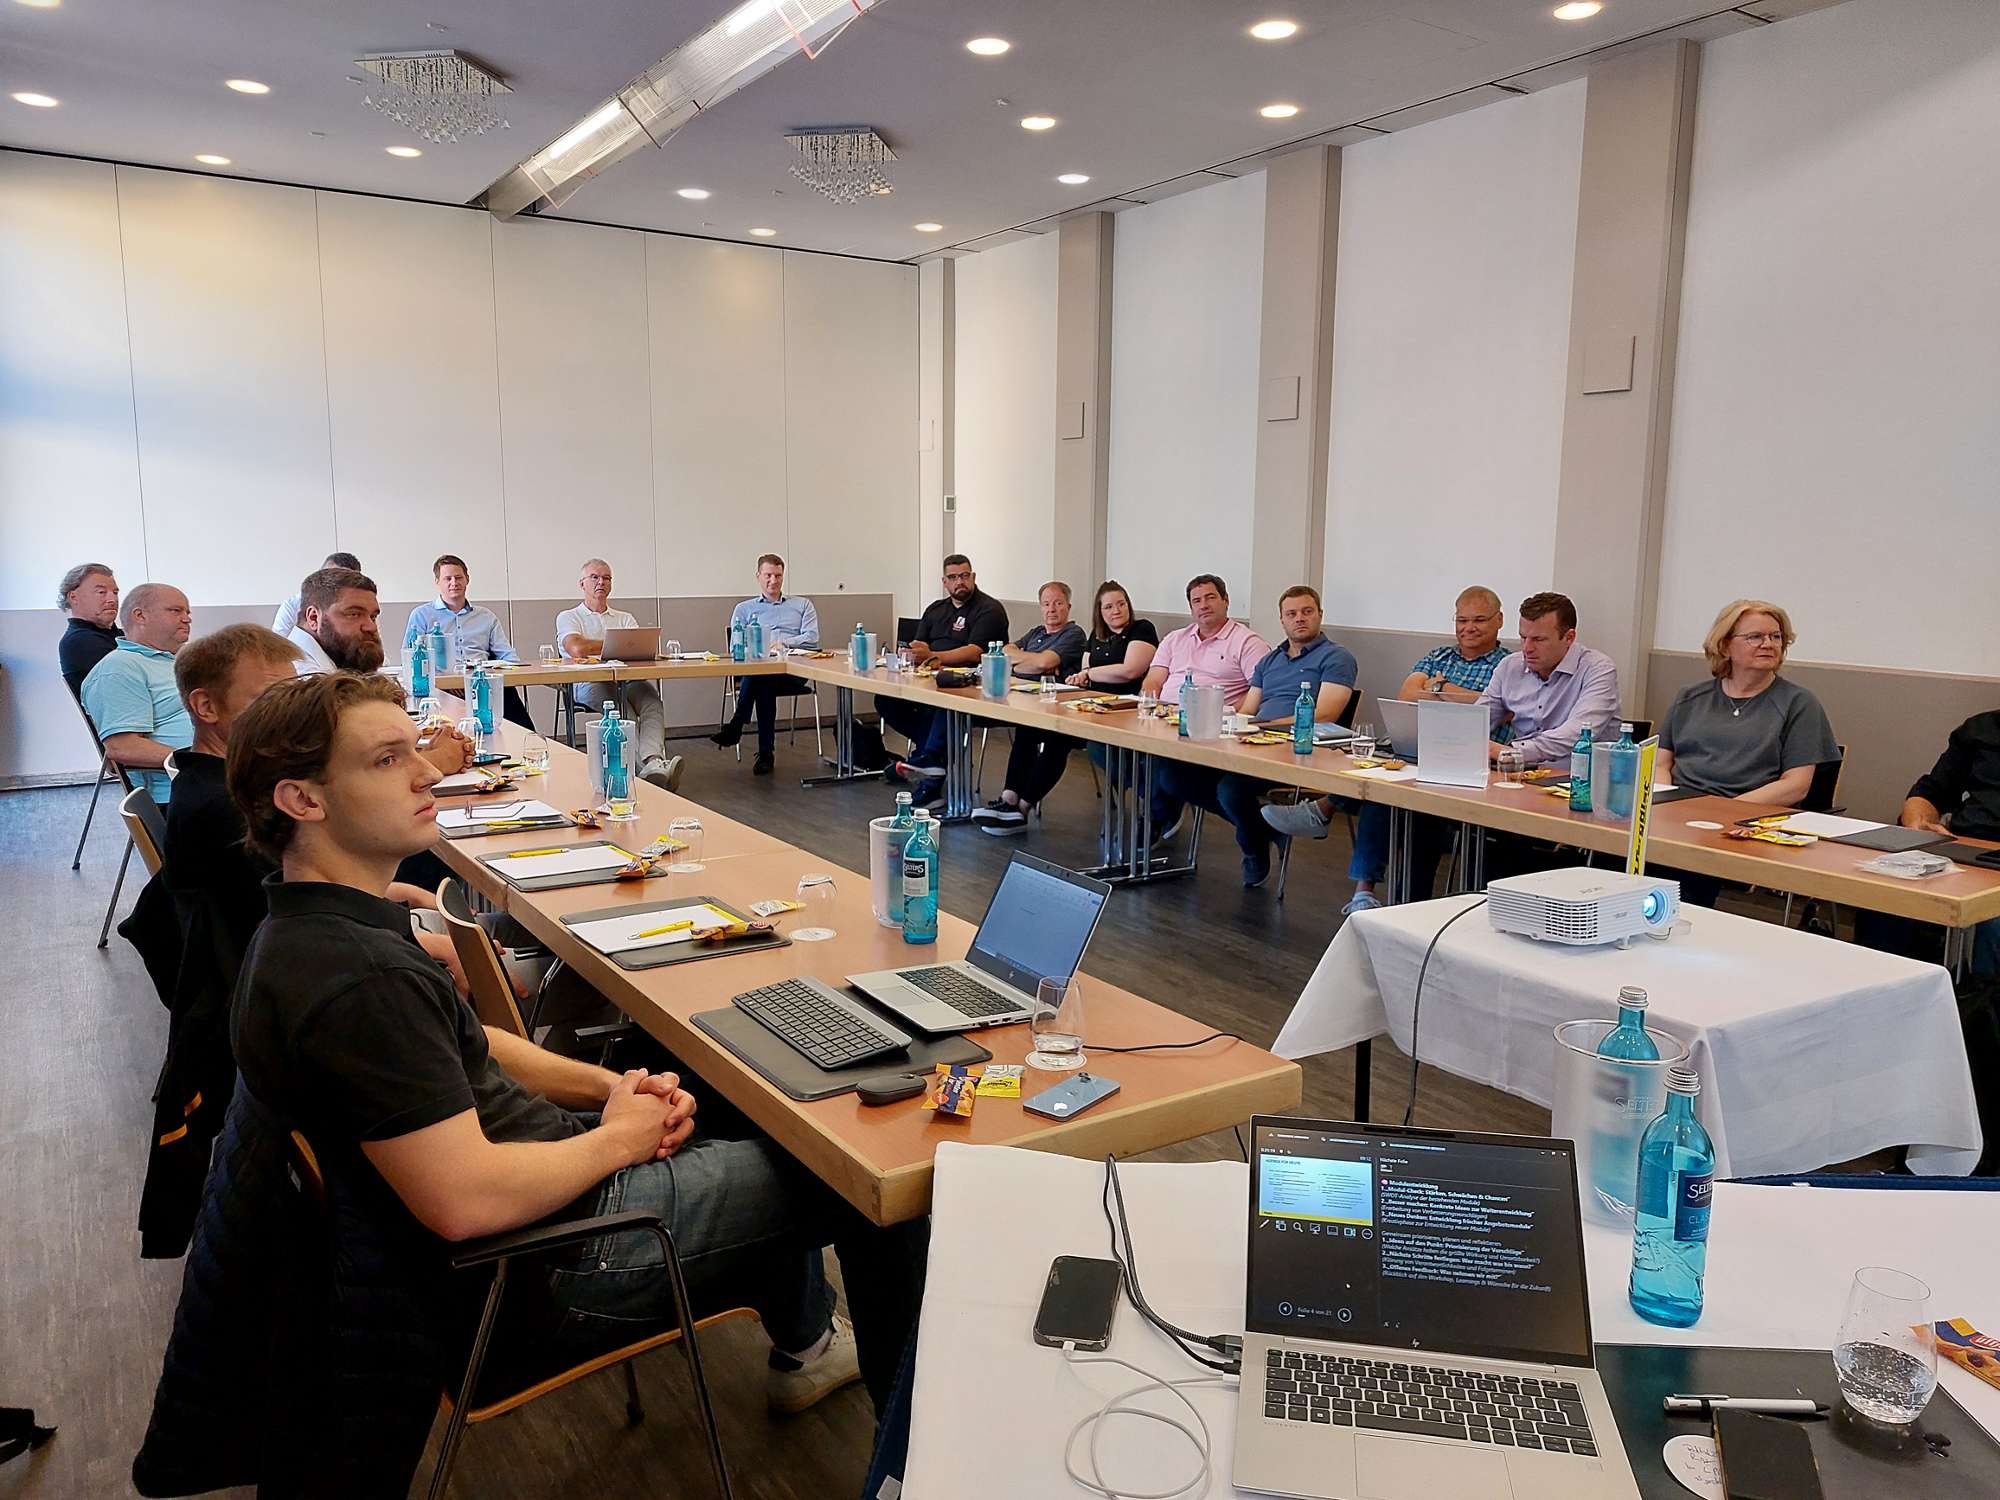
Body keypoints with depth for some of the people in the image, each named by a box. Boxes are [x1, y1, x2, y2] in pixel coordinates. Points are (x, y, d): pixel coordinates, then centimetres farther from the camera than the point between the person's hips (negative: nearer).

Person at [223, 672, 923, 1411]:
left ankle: (804, 1348, 42)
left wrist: (612, 1087, 1)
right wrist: (618, 1138, -15)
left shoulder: (310, 929, 4)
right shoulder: (356, 978, -31)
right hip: (547, 1266, -10)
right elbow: (465, 1200, -33)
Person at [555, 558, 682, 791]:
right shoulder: (568, 617, 18)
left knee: (652, 700, -33)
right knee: (620, 703, -38)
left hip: (629, 681, 3)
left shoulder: (625, 619, 29)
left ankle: (652, 762, -56)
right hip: (590, 684, -3)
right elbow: (578, 649, -5)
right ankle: (648, 764, -49)